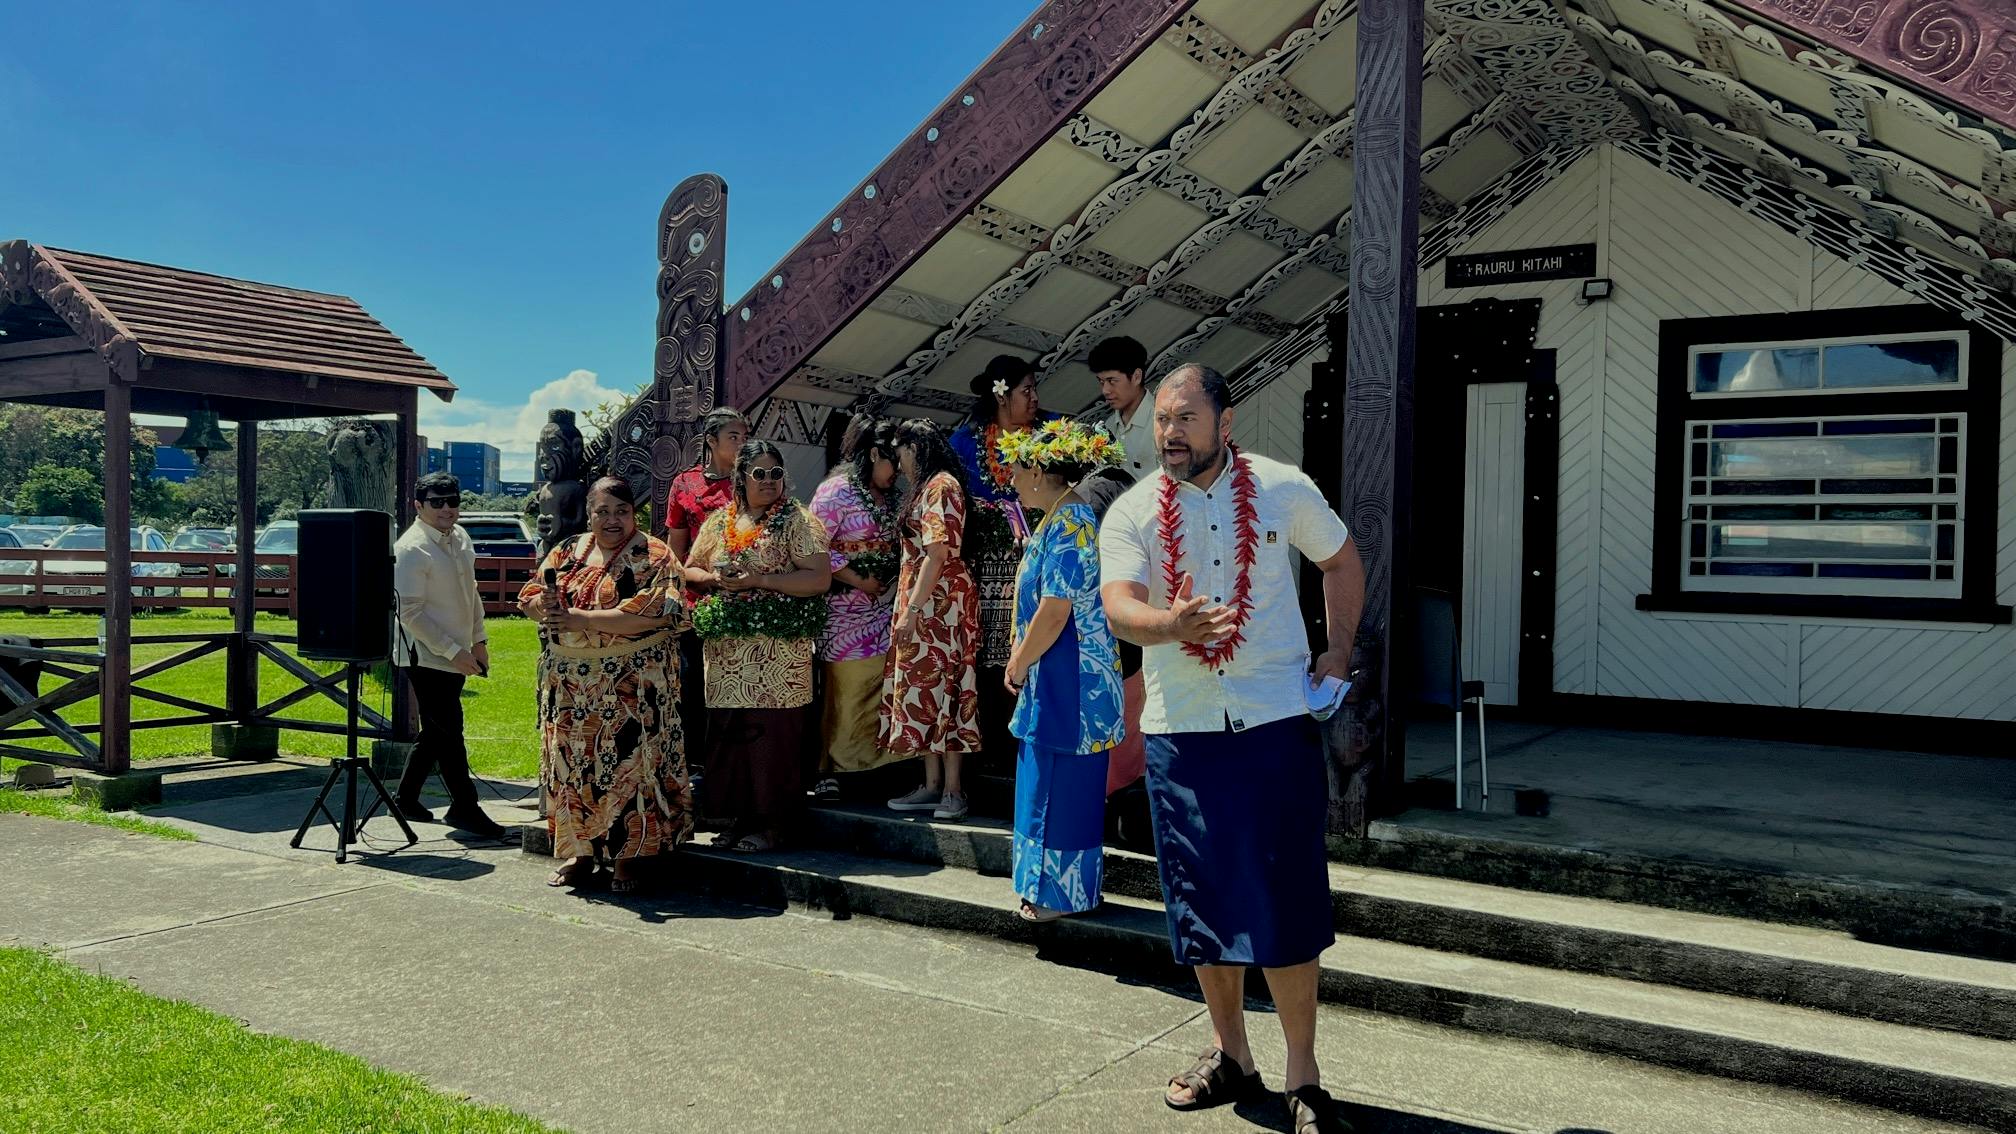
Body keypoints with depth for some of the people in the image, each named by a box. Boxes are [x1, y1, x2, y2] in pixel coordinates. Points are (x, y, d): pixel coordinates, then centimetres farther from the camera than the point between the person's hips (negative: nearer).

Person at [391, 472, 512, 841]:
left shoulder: (461, 539, 9)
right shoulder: (411, 549, -16)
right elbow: (411, 614, -19)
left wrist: (478, 641, 16)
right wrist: (453, 651, -19)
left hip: (455, 655, 8)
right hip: (426, 656, -8)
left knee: (436, 731, 15)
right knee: (449, 731, -4)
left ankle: (405, 798, 29)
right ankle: (464, 807, 6)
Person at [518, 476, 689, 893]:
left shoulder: (653, 556, -5)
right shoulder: (567, 552, 13)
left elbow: (649, 613, -19)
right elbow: (528, 597, 11)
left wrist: (582, 618, -20)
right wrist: (544, 605, -14)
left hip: (632, 683, -5)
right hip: (570, 682, 6)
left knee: (628, 762, -4)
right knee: (572, 762, 8)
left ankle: (632, 855, 6)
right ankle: (579, 852, 19)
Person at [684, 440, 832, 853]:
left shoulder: (796, 520, -1)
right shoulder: (719, 521, 15)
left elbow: (821, 578, -10)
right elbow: (690, 571, 22)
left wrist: (759, 580, -15)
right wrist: (714, 578, -2)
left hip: (777, 651, -5)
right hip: (725, 648, 5)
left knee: (771, 732, -5)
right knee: (727, 732, 6)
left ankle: (770, 823, 4)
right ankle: (738, 817, 18)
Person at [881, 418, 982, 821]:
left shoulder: (941, 486, -11)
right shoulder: (927, 487, 19)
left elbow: (937, 552, -19)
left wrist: (911, 610, -22)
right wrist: (908, 607, 16)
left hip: (938, 604, -10)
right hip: (924, 605, 10)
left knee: (939, 688, -8)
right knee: (924, 689, 9)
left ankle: (953, 791, -5)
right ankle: (933, 786, 14)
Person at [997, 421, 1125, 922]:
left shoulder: (1068, 525, -19)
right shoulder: (1061, 520, 13)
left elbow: (1053, 614, -22)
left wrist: (1018, 666, -10)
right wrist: (1022, 661, 12)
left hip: (1069, 683, -10)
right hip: (1056, 681, 10)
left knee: (1059, 787, 0)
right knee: (1049, 783, 17)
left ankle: (1060, 894, 11)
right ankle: (1051, 886, 27)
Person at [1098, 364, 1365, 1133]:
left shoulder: (1284, 490, 0)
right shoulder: (1131, 514, -1)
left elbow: (1341, 560, 15)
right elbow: (1118, 607, -16)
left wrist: (1339, 651, 5)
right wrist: (1174, 625, -37)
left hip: (1277, 726, -1)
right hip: (1180, 731, 2)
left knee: (1285, 903, -2)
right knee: (1203, 902, 10)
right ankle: (1230, 1057, 28)